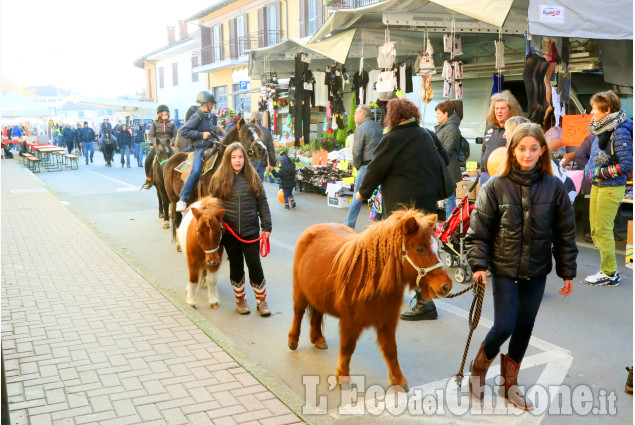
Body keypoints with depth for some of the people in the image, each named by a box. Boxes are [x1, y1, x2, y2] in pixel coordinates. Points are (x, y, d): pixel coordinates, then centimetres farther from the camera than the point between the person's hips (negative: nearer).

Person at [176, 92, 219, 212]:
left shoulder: (212, 116, 18)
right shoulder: (197, 116, -6)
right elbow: (184, 131, -10)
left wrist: (217, 139, 14)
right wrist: (201, 134, -14)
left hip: (211, 147, 8)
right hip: (200, 148, -8)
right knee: (196, 171, -25)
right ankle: (182, 199, -22)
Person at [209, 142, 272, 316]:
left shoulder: (253, 178, 1)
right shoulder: (219, 179, 1)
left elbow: (262, 203, 3)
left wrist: (266, 227, -1)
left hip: (250, 231, 0)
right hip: (229, 232, 1)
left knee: (255, 265, 0)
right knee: (236, 266, 12)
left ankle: (262, 300, 16)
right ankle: (240, 300, 27)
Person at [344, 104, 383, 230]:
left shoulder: (361, 129, -8)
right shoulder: (379, 126, 13)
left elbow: (356, 152, -12)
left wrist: (357, 167, 1)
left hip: (367, 165, -6)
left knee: (357, 198, 2)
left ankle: (348, 226, 9)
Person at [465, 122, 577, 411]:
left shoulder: (554, 188, -4)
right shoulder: (496, 187, -9)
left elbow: (565, 233, 3)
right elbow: (479, 229, -6)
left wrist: (567, 271, 5)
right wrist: (478, 264, -12)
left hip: (536, 271, 3)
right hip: (504, 269, -2)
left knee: (525, 328, 11)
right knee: (504, 326, -7)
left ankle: (509, 383, 30)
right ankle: (479, 367, 23)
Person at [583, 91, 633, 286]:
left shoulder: (619, 132, -18)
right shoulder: (603, 128, 8)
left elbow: (626, 164, -20)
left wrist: (600, 173, -17)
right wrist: (589, 169, 10)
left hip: (611, 187, -9)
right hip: (597, 185, 9)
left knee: (603, 230, -4)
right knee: (595, 229, 14)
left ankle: (609, 274, 7)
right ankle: (609, 268, 26)